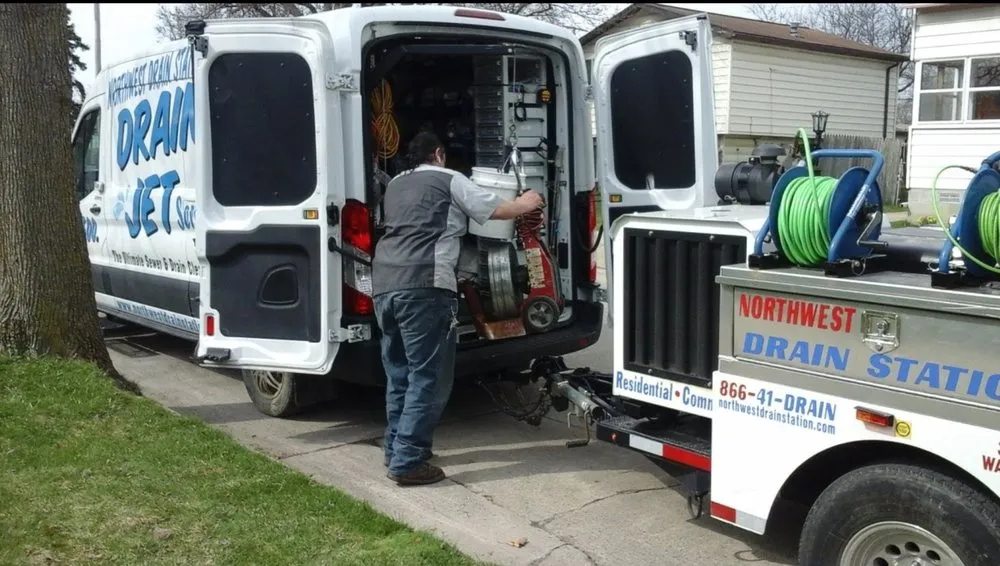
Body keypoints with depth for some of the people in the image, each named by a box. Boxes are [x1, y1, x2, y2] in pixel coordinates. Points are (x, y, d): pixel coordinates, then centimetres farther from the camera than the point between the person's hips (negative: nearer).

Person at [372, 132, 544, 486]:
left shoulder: (395, 185, 26)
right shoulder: (450, 181, 8)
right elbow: (499, 210, 11)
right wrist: (526, 203, 32)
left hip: (384, 284, 7)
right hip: (423, 286, -7)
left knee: (400, 375, 18)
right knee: (428, 377, -3)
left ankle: (396, 451, 25)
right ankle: (408, 463, -4)